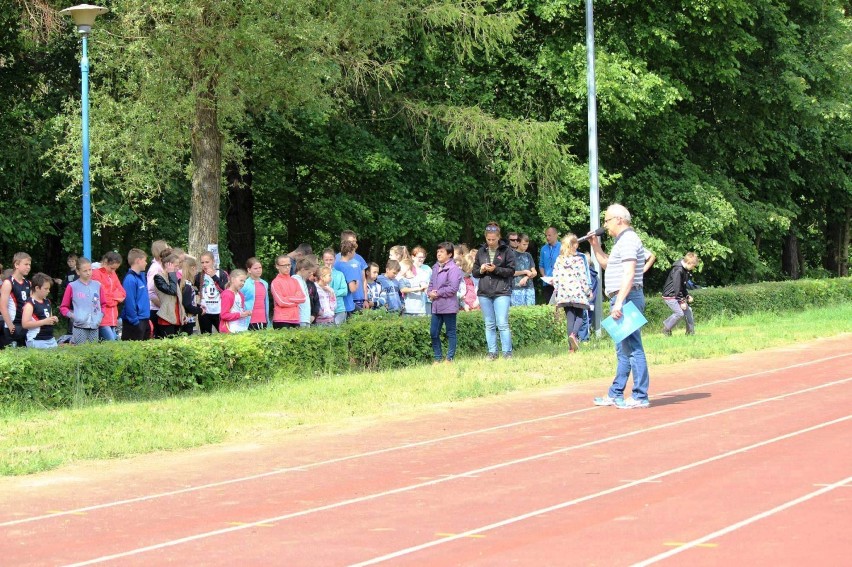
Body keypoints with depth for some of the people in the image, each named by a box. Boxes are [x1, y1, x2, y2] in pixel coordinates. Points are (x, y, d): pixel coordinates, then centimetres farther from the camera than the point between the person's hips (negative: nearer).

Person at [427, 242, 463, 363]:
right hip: (436, 306, 8)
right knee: (433, 333, 8)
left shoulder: (453, 269, -13)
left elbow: (453, 288, -19)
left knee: (450, 333, 3)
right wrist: (430, 292, -2)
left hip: (448, 307, -8)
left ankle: (450, 358, 9)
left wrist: (437, 293, -14)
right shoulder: (436, 268, 13)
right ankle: (438, 358, 17)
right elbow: (431, 283, 20)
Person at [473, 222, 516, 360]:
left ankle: (507, 352, -3)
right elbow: (474, 271, 14)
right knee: (489, 325, 8)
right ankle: (492, 352, 13)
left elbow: (511, 271, -4)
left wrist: (496, 269, -16)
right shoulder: (481, 251, 10)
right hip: (484, 293, 4)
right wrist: (481, 270, -8)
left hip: (502, 292, -4)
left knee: (502, 323, -9)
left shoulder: (506, 251, -2)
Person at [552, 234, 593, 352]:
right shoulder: (579, 259, -5)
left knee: (570, 318, 7)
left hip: (564, 293, 3)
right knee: (579, 316, 10)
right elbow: (583, 277, -6)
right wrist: (588, 292, 3)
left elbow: (555, 278, 5)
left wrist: (556, 293, 13)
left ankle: (572, 347, 3)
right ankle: (574, 334, -20)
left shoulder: (559, 260, 5)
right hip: (577, 293, -3)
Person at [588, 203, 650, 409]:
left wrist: (619, 302, -27)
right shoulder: (622, 240, 20)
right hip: (621, 300, 11)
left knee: (632, 348, -10)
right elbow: (606, 263, 36)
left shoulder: (628, 240, -13)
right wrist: (595, 245, 21)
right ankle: (615, 395, 21)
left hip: (627, 299, -11)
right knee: (623, 350, 14)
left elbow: (629, 274, -22)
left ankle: (640, 397, -9)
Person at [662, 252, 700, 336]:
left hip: (677, 295, 10)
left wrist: (687, 295, 10)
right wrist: (681, 301, -23)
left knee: (688, 310, 4)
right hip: (670, 296, -10)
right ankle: (666, 328, -1)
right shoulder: (678, 270, -24)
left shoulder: (686, 271, 8)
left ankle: (691, 332, 11)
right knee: (680, 313, -18)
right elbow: (677, 287, -25)